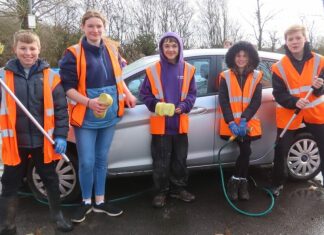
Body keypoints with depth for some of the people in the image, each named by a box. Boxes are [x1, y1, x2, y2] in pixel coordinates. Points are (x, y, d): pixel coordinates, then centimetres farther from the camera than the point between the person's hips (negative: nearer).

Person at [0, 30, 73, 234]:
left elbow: (61, 108, -3)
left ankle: (58, 215, 37)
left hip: (44, 141, 0)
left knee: (51, 180, 16)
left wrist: (61, 136, -8)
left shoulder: (50, 76, -4)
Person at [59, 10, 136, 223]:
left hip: (109, 116, 5)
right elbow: (67, 87, -11)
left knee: (102, 160, 14)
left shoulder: (111, 50, 5)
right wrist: (89, 102, -25)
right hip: (86, 117, -4)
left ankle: (100, 201, 29)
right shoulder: (74, 53, -10)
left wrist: (127, 94, 6)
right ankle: (86, 202, 24)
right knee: (87, 162, -1)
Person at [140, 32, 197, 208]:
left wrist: (184, 106, -12)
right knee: (161, 161, 5)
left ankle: (178, 189, 30)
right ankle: (161, 191, 21)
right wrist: (157, 105, -17)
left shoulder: (187, 69, 2)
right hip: (160, 124, -2)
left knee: (180, 159, 13)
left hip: (180, 123, 3)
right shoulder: (153, 70, -4)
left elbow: (192, 93, 6)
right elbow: (144, 94, -1)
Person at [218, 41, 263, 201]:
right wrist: (231, 122, -17)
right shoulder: (225, 77, 3)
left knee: (245, 150, -7)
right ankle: (242, 182, 7)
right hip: (232, 123, -1)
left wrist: (244, 120, -18)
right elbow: (223, 101, -5)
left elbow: (256, 101, -3)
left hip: (248, 123, 2)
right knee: (245, 150, -11)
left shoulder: (256, 77, 6)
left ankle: (236, 181, 11)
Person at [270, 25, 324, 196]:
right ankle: (278, 183, 21)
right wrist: (294, 102, -25)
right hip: (288, 113, -1)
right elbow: (278, 93, -8)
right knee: (281, 149, 2)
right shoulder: (279, 67, -6)